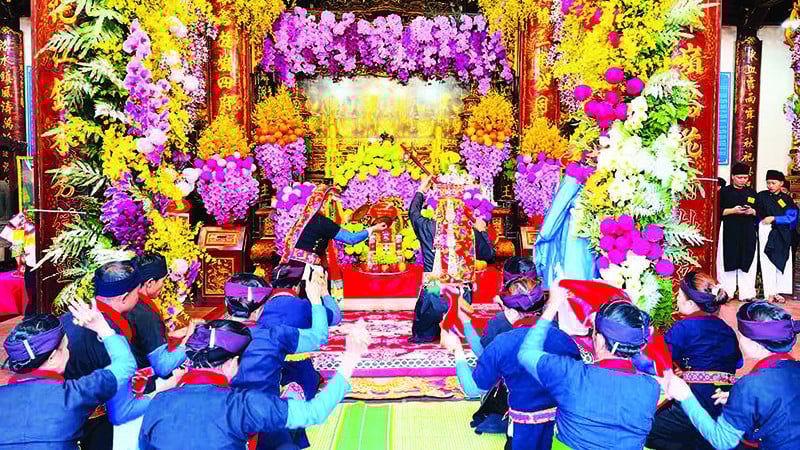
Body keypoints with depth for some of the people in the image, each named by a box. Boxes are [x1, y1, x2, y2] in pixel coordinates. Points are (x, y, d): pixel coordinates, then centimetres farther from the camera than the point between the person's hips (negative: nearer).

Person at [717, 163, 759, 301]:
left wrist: (752, 211, -6)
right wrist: (732, 210, -16)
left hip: (748, 232, 3)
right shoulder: (724, 192, 2)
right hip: (729, 231, -3)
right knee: (728, 262, -2)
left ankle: (746, 293, 7)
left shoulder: (752, 193, 12)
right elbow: (718, 211, -3)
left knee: (747, 262, 2)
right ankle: (726, 292, 7)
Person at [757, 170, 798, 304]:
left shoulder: (787, 199, 8)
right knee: (768, 263, -5)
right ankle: (770, 293, -2)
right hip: (767, 233, -2)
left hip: (783, 236, 2)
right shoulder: (761, 196, 4)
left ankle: (777, 292, 10)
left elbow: (792, 216, -2)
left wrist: (774, 219, -11)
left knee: (782, 262, 3)